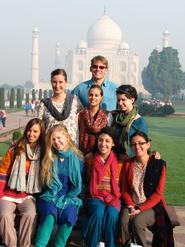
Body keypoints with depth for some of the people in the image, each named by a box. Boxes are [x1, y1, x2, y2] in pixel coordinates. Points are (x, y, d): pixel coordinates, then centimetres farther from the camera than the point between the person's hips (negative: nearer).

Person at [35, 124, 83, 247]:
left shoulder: (77, 158, 2)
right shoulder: (49, 158, 6)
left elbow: (79, 183, 8)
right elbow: (45, 181, 12)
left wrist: (67, 198, 2)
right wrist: (53, 195, 1)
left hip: (70, 197, 0)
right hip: (50, 197, 1)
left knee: (69, 217, -31)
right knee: (49, 216, -31)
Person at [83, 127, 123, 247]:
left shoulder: (119, 160, 3)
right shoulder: (90, 158, 6)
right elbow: (86, 181, 19)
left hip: (114, 197, 0)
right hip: (95, 196, 0)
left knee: (111, 213, -30)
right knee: (98, 212, -30)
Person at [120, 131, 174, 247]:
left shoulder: (159, 164, -5)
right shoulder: (128, 164, 6)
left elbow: (158, 194, -8)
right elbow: (125, 190, 8)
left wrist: (140, 209, -16)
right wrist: (130, 206, -10)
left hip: (152, 206, -3)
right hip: (132, 205, 3)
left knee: (137, 221, -30)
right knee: (124, 221, -28)